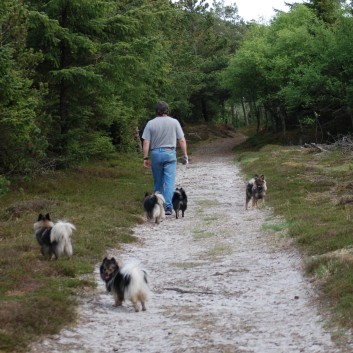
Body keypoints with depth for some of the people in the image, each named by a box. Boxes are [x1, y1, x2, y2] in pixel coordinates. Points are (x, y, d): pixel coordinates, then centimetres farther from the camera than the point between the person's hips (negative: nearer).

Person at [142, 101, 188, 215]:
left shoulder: (150, 124, 1)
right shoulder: (174, 122, 1)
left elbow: (146, 143, -3)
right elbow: (182, 141, -1)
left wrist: (145, 158, 1)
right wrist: (185, 155, 6)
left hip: (156, 153, 1)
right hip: (170, 153, -1)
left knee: (158, 182, 12)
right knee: (169, 181, -3)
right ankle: (168, 206, -12)